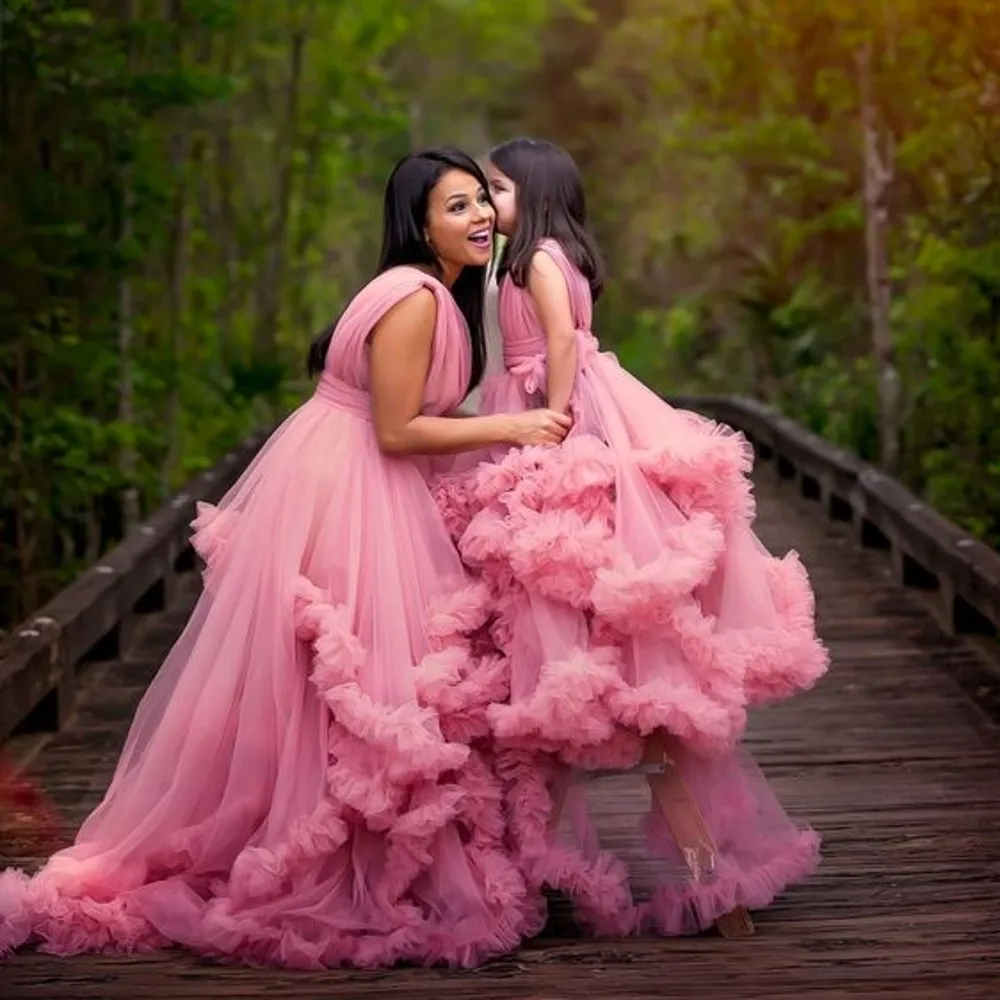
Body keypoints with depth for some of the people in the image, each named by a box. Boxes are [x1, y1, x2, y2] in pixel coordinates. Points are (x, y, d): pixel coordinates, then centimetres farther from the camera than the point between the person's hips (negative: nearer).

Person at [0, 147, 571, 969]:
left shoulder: (443, 295, 13)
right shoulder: (413, 298, -19)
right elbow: (396, 431, -19)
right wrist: (511, 428, -16)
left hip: (373, 495, 10)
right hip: (339, 497, -10)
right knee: (358, 692, -5)